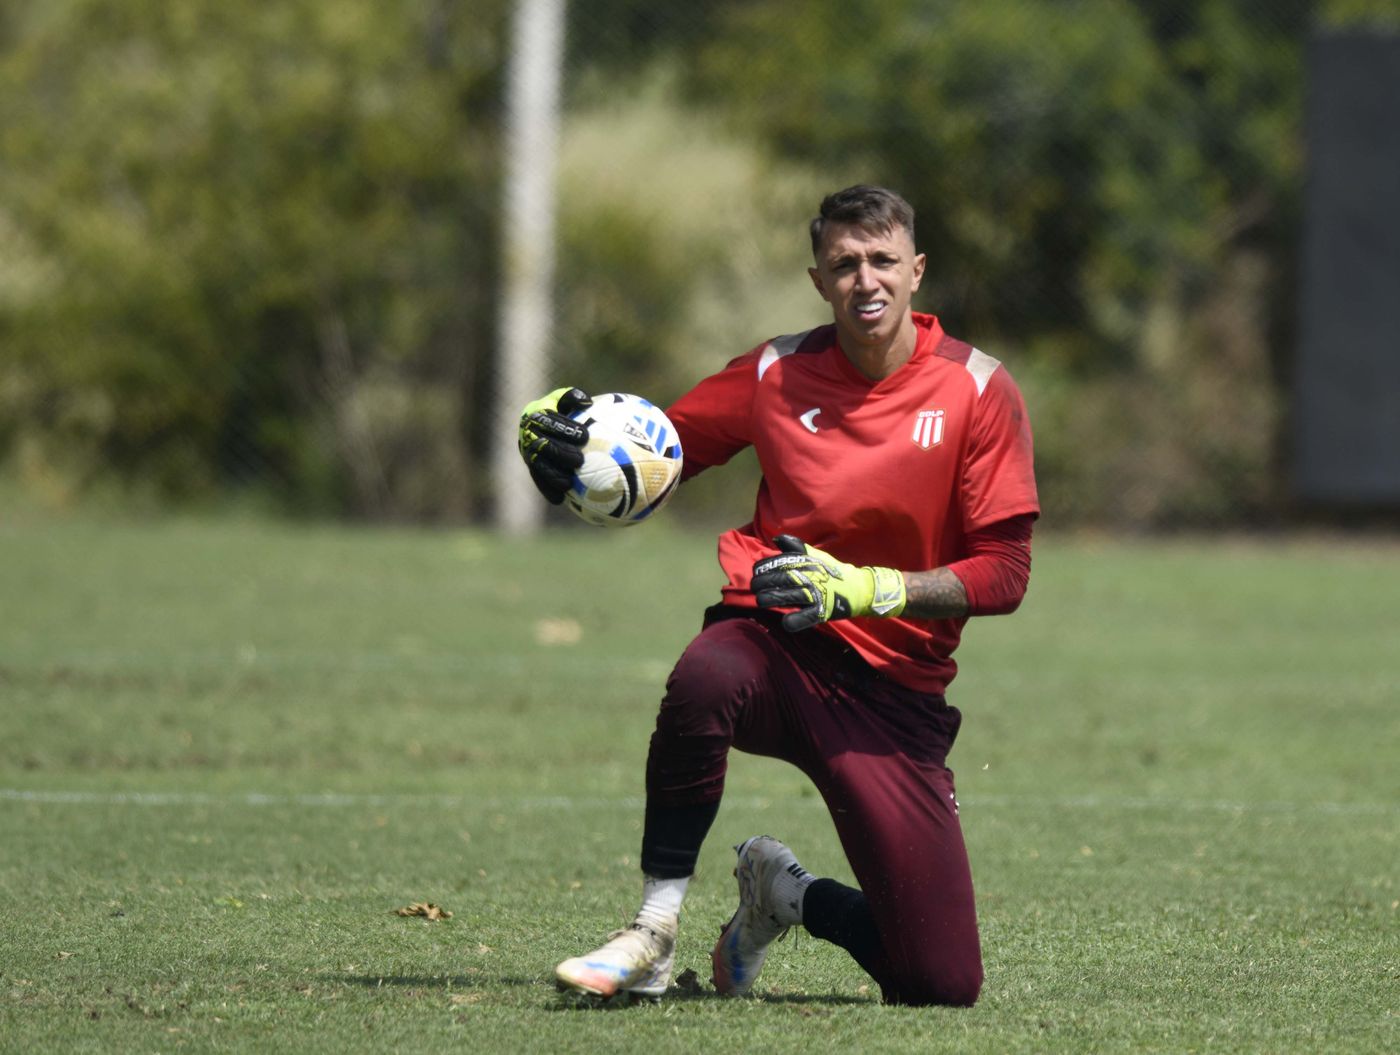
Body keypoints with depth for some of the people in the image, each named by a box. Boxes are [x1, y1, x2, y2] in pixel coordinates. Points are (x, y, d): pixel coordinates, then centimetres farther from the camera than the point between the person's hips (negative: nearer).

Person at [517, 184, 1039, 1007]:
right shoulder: (780, 374, 2)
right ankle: (654, 937, -24)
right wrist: (560, 434, -6)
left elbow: (1004, 574, -6)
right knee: (705, 679, -42)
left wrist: (868, 588, -21)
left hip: (893, 697, 0)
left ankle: (786, 895, 24)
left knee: (944, 985, -9)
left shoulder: (978, 391, -4)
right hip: (776, 643, 0)